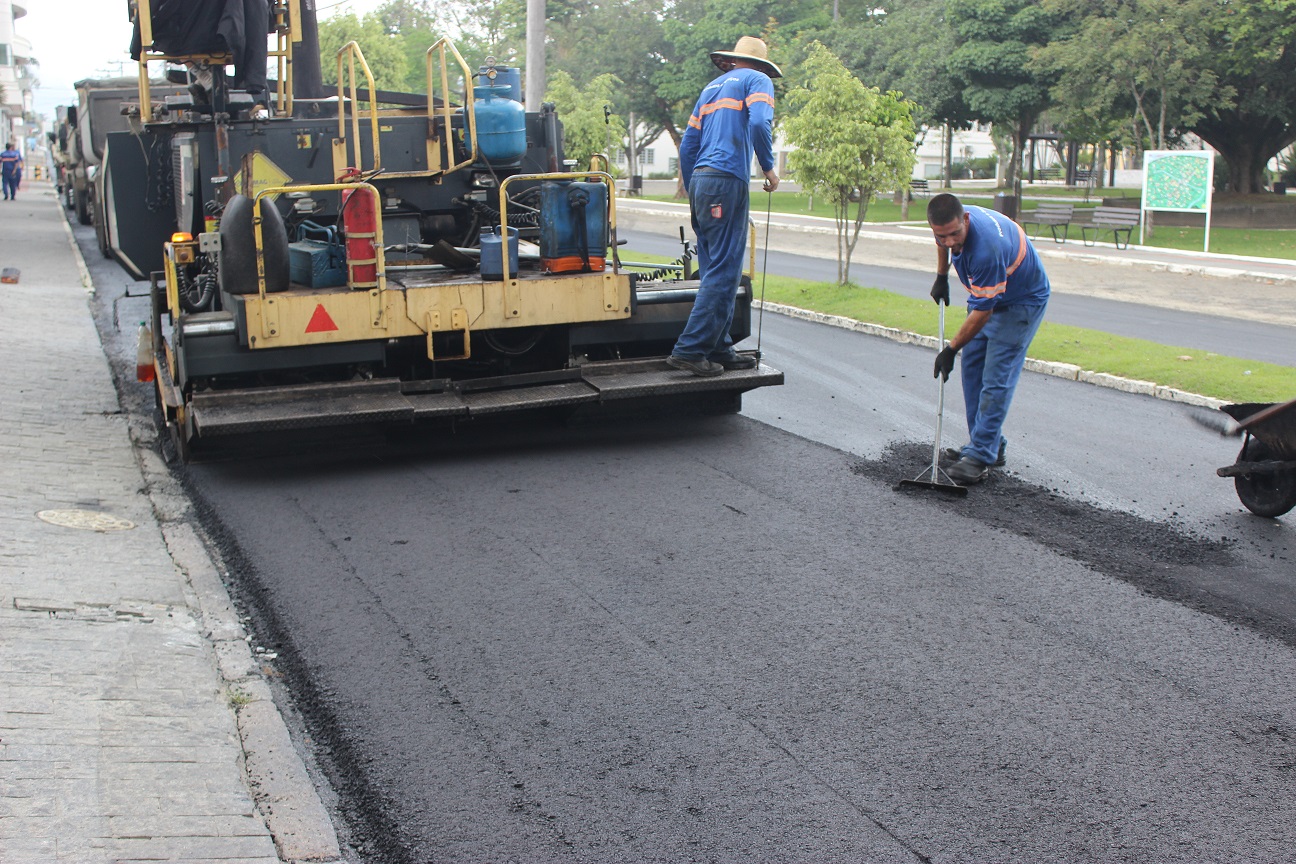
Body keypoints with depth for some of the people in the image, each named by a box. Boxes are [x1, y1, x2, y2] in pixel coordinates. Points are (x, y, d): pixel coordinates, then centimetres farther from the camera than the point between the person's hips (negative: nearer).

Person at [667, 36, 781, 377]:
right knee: (723, 274, -9)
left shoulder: (713, 86, 25)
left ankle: (718, 349, 12)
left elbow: (687, 145, 22)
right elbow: (759, 123, -16)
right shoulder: (757, 81, 5)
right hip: (727, 181, -8)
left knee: (716, 272, 11)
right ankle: (689, 349, -14)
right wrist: (769, 168, -3)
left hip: (700, 180, 8)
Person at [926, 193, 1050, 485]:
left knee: (996, 378, -14)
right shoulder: (953, 223, -16)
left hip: (1022, 302, -9)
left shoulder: (986, 248, -40)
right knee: (972, 370, 8)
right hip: (986, 297, 9)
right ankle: (991, 445, 16)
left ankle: (981, 456, -12)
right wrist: (941, 277, 18)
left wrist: (951, 349, -24)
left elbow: (982, 311, -31)